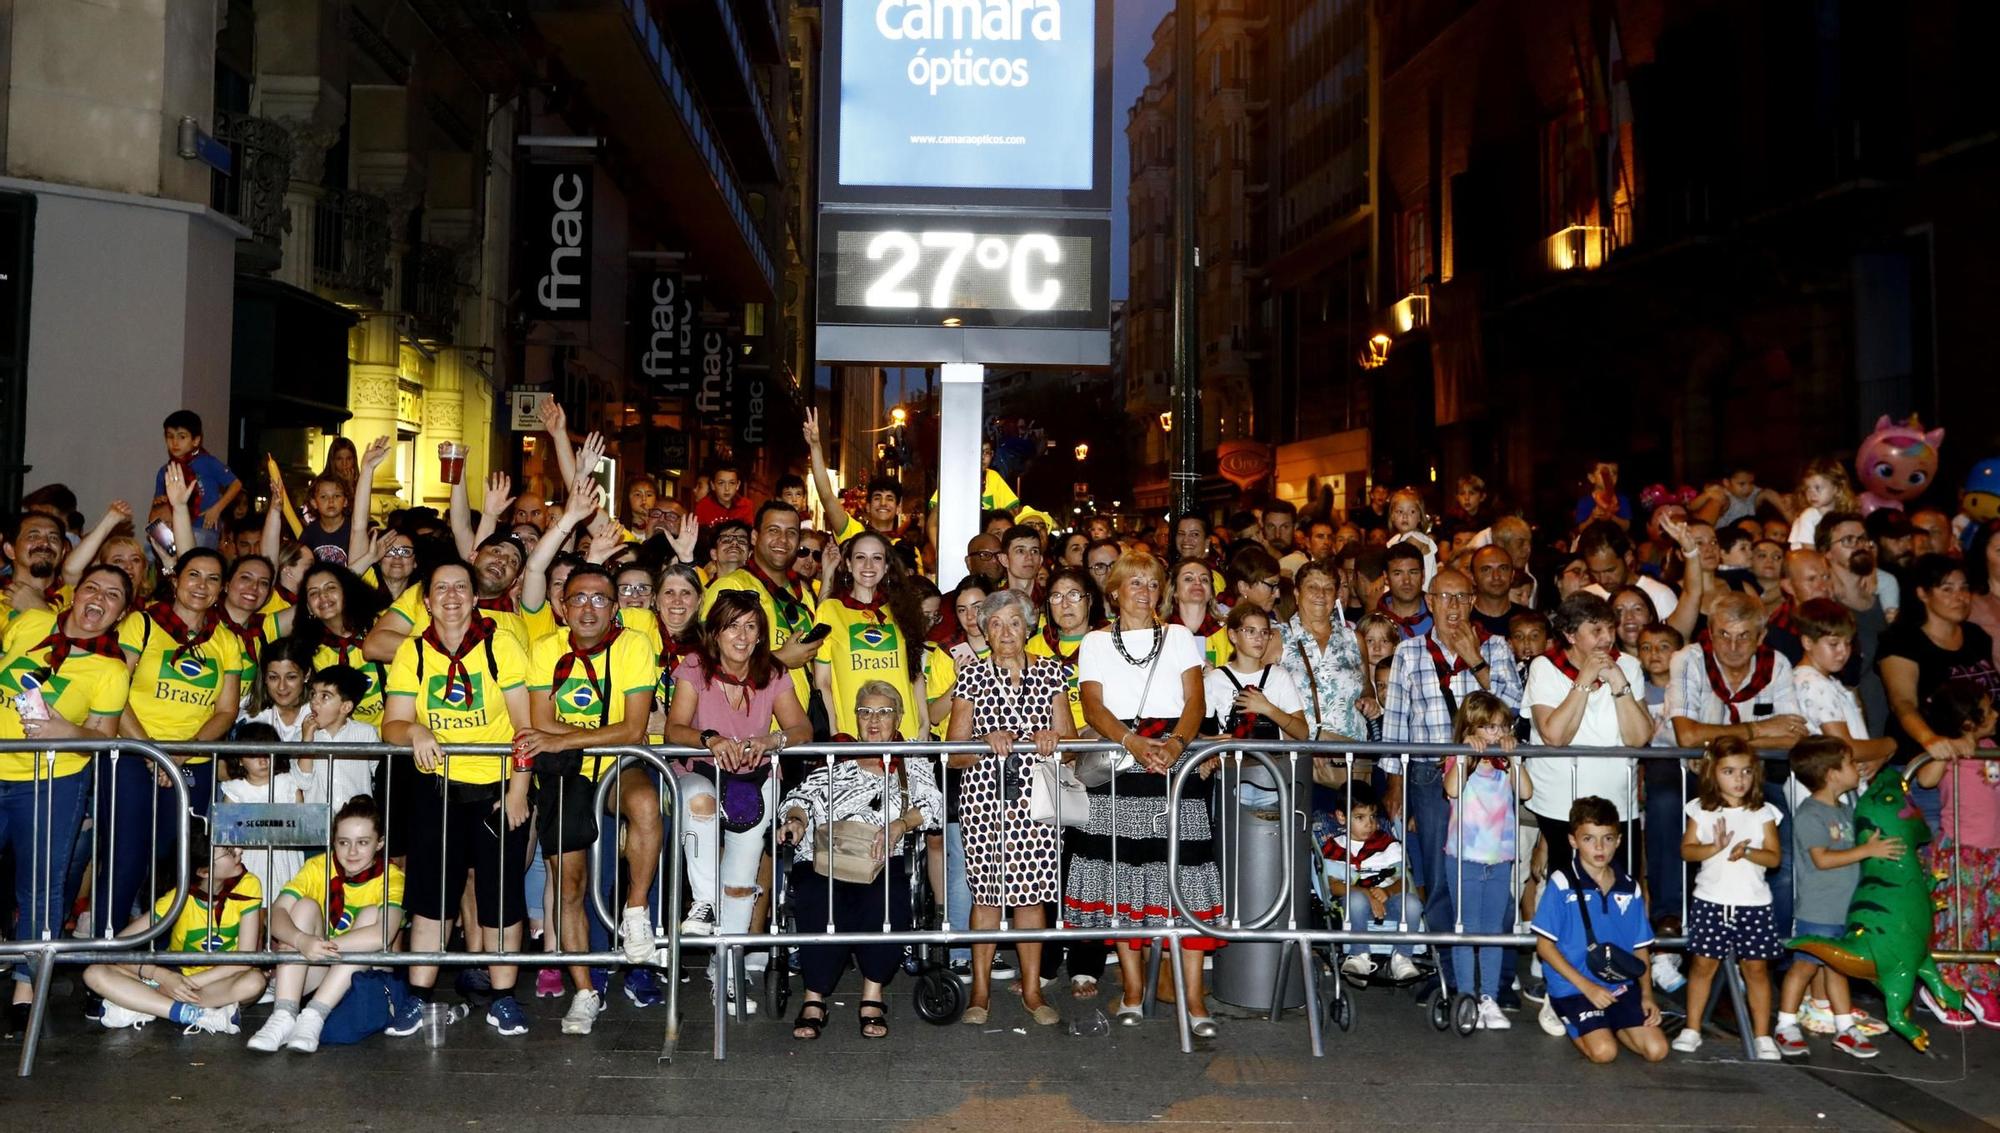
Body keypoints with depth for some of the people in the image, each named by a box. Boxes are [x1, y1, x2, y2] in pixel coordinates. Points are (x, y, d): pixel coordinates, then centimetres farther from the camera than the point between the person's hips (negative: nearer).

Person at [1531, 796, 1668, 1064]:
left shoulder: (1630, 889, 5)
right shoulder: (1561, 884, -9)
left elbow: (1640, 950, 11)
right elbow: (1544, 945, -9)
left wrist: (1647, 995, -3)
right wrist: (1587, 987, -14)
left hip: (1621, 986, 4)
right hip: (1573, 988, -4)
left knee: (1657, 1049, -11)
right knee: (1604, 1051, -22)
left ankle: (1607, 1024, 16)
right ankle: (1568, 1018, 9)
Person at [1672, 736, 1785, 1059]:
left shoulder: (1763, 813, 2)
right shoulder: (1701, 810, 2)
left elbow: (1773, 857, -2)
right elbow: (1686, 850, -2)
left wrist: (1747, 851, -20)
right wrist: (1716, 847, -17)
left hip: (1753, 903, 0)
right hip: (1711, 901, 0)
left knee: (1756, 967, 3)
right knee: (1703, 963, 4)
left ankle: (1762, 1035, 12)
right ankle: (1692, 1029, 13)